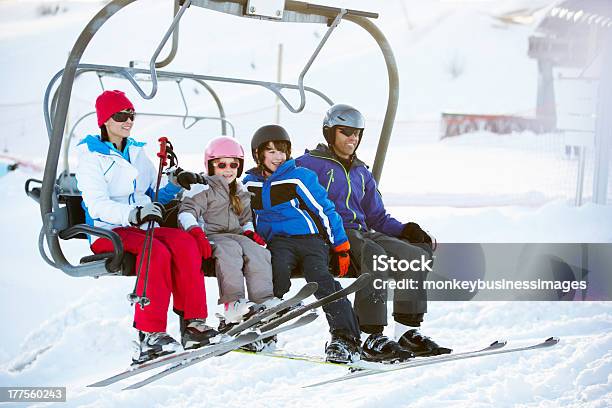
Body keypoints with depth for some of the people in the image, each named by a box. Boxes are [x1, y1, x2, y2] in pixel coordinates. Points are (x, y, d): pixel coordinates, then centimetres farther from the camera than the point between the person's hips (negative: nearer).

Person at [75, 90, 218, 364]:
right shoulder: (90, 155, 2)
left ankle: (193, 323, -28)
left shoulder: (137, 153, 23)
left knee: (184, 242, -25)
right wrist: (133, 214, -29)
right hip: (109, 232, -5)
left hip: (143, 227, 6)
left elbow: (154, 197, 26)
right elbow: (97, 205, -12)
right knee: (155, 250, -35)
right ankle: (150, 335, -38)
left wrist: (174, 184, 5)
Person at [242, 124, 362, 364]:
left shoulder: (299, 177, 3)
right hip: (278, 242, 2)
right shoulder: (249, 184, 15)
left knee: (320, 277, -29)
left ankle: (345, 338, -32)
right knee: (279, 268, -34)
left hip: (310, 237, -2)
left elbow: (325, 210, 4)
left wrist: (341, 247, 1)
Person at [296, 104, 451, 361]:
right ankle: (372, 339, -38)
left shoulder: (361, 173, 27)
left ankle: (408, 332, -14)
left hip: (362, 234, 8)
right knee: (375, 256, -35)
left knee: (417, 254, -13)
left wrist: (406, 230, 6)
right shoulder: (309, 164, 3)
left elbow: (378, 217, 26)